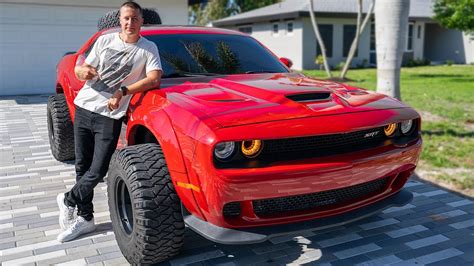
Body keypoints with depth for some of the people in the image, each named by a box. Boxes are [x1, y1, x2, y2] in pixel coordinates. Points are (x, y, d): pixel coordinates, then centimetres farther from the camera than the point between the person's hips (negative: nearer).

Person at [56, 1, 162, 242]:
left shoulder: (148, 48, 1)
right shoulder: (105, 40, 10)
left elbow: (154, 79, -14)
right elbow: (81, 70, 12)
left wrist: (123, 92, -22)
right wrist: (83, 71, -13)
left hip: (109, 116, -3)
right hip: (84, 107, 4)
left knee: (98, 171, -6)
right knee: (82, 167, 8)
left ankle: (68, 200, 21)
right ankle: (85, 218, 21)